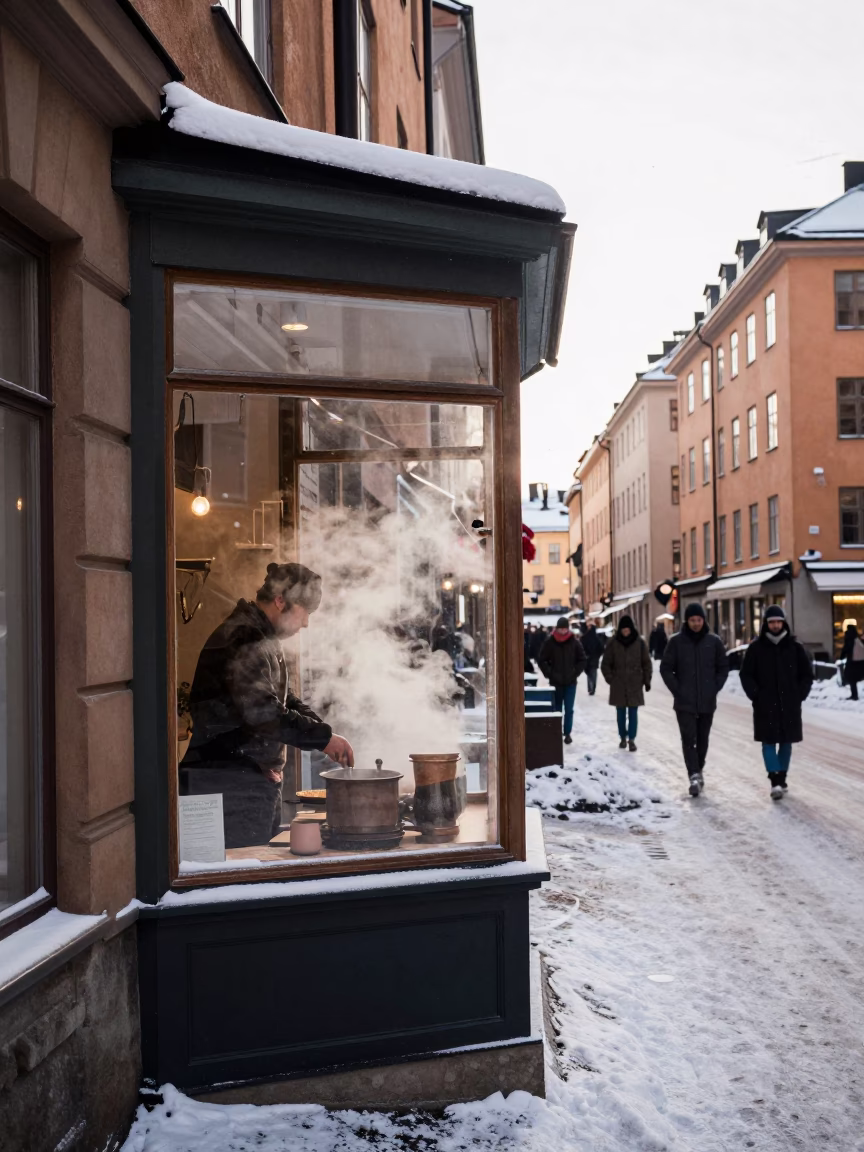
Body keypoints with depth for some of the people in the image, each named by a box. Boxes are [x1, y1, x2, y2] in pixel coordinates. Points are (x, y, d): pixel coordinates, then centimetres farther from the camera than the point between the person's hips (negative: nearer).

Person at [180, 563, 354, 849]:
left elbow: (285, 699, 23)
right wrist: (323, 738, -19)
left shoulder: (264, 639, 17)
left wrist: (323, 734, 7)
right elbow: (262, 712, -27)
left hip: (259, 779, 11)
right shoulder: (244, 639, -18)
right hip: (227, 781, -11)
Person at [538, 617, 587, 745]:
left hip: (570, 683, 0)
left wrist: (576, 673, -2)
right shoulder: (550, 643, -3)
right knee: (557, 709, 9)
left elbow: (582, 660, 7)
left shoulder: (574, 643, -1)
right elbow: (541, 660, 2)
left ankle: (567, 733, 5)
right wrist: (549, 674, -6)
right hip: (555, 682, 0)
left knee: (569, 710, -2)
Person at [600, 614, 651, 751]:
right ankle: (623, 737, 21)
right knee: (621, 713, 9)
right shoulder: (613, 643, -1)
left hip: (635, 684, -1)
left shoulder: (639, 642, 0)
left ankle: (631, 739, 2)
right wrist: (610, 678, -4)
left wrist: (647, 680, 2)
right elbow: (605, 664, 5)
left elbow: (646, 663, 5)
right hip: (618, 685, 1)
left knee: (633, 712, -1)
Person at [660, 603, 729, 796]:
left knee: (702, 739, 12)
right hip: (684, 702, -2)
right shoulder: (676, 641, -2)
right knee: (688, 738, -10)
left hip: (707, 702, 2)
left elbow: (723, 667, 9)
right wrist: (677, 690, -7)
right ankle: (694, 775, -14)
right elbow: (666, 668, 1)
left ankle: (698, 770, 28)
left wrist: (715, 688, -1)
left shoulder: (714, 641, 2)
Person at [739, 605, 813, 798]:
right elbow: (746, 675, 3)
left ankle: (781, 778, 21)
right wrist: (756, 694, -6)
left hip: (789, 705, 2)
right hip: (765, 705, -2)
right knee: (768, 742, -6)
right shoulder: (756, 647, -1)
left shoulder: (795, 647, 3)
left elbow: (807, 675, 10)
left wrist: (800, 695, 1)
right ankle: (775, 781, -9)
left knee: (786, 742, 9)